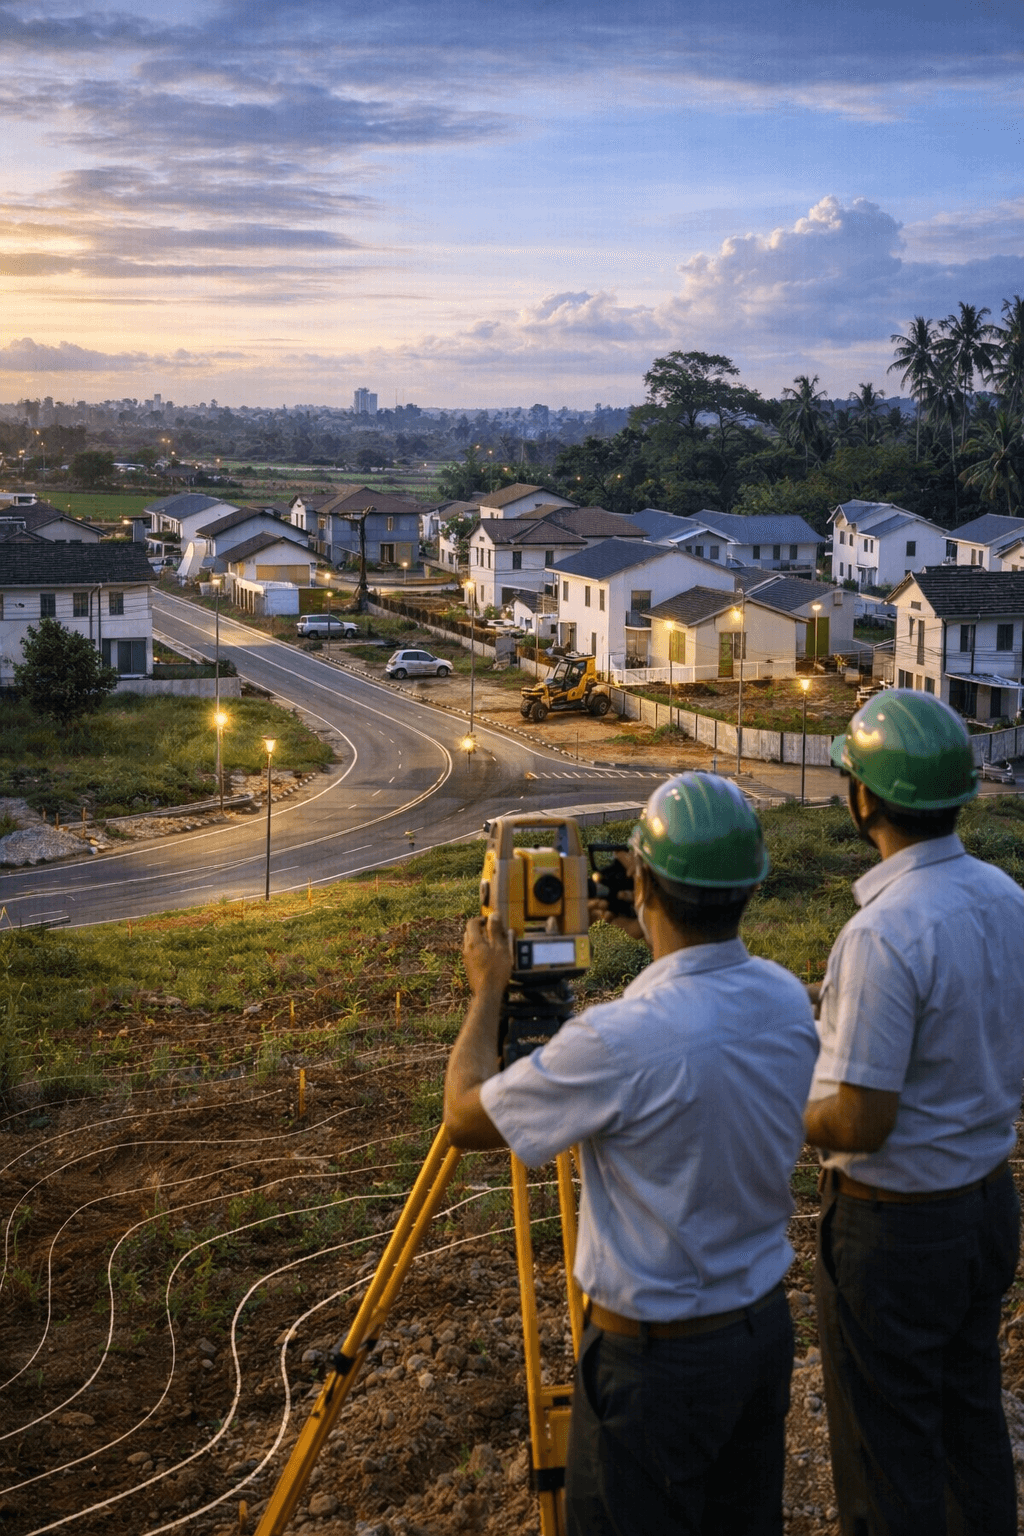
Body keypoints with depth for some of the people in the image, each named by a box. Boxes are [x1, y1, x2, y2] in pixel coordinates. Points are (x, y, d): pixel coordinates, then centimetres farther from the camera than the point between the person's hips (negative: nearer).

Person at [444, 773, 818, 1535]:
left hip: (657, 1354, -6)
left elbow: (465, 1118, -16)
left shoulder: (620, 1040, -30)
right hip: (767, 1327, 7)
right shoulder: (789, 999, -8)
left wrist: (488, 987, -2)